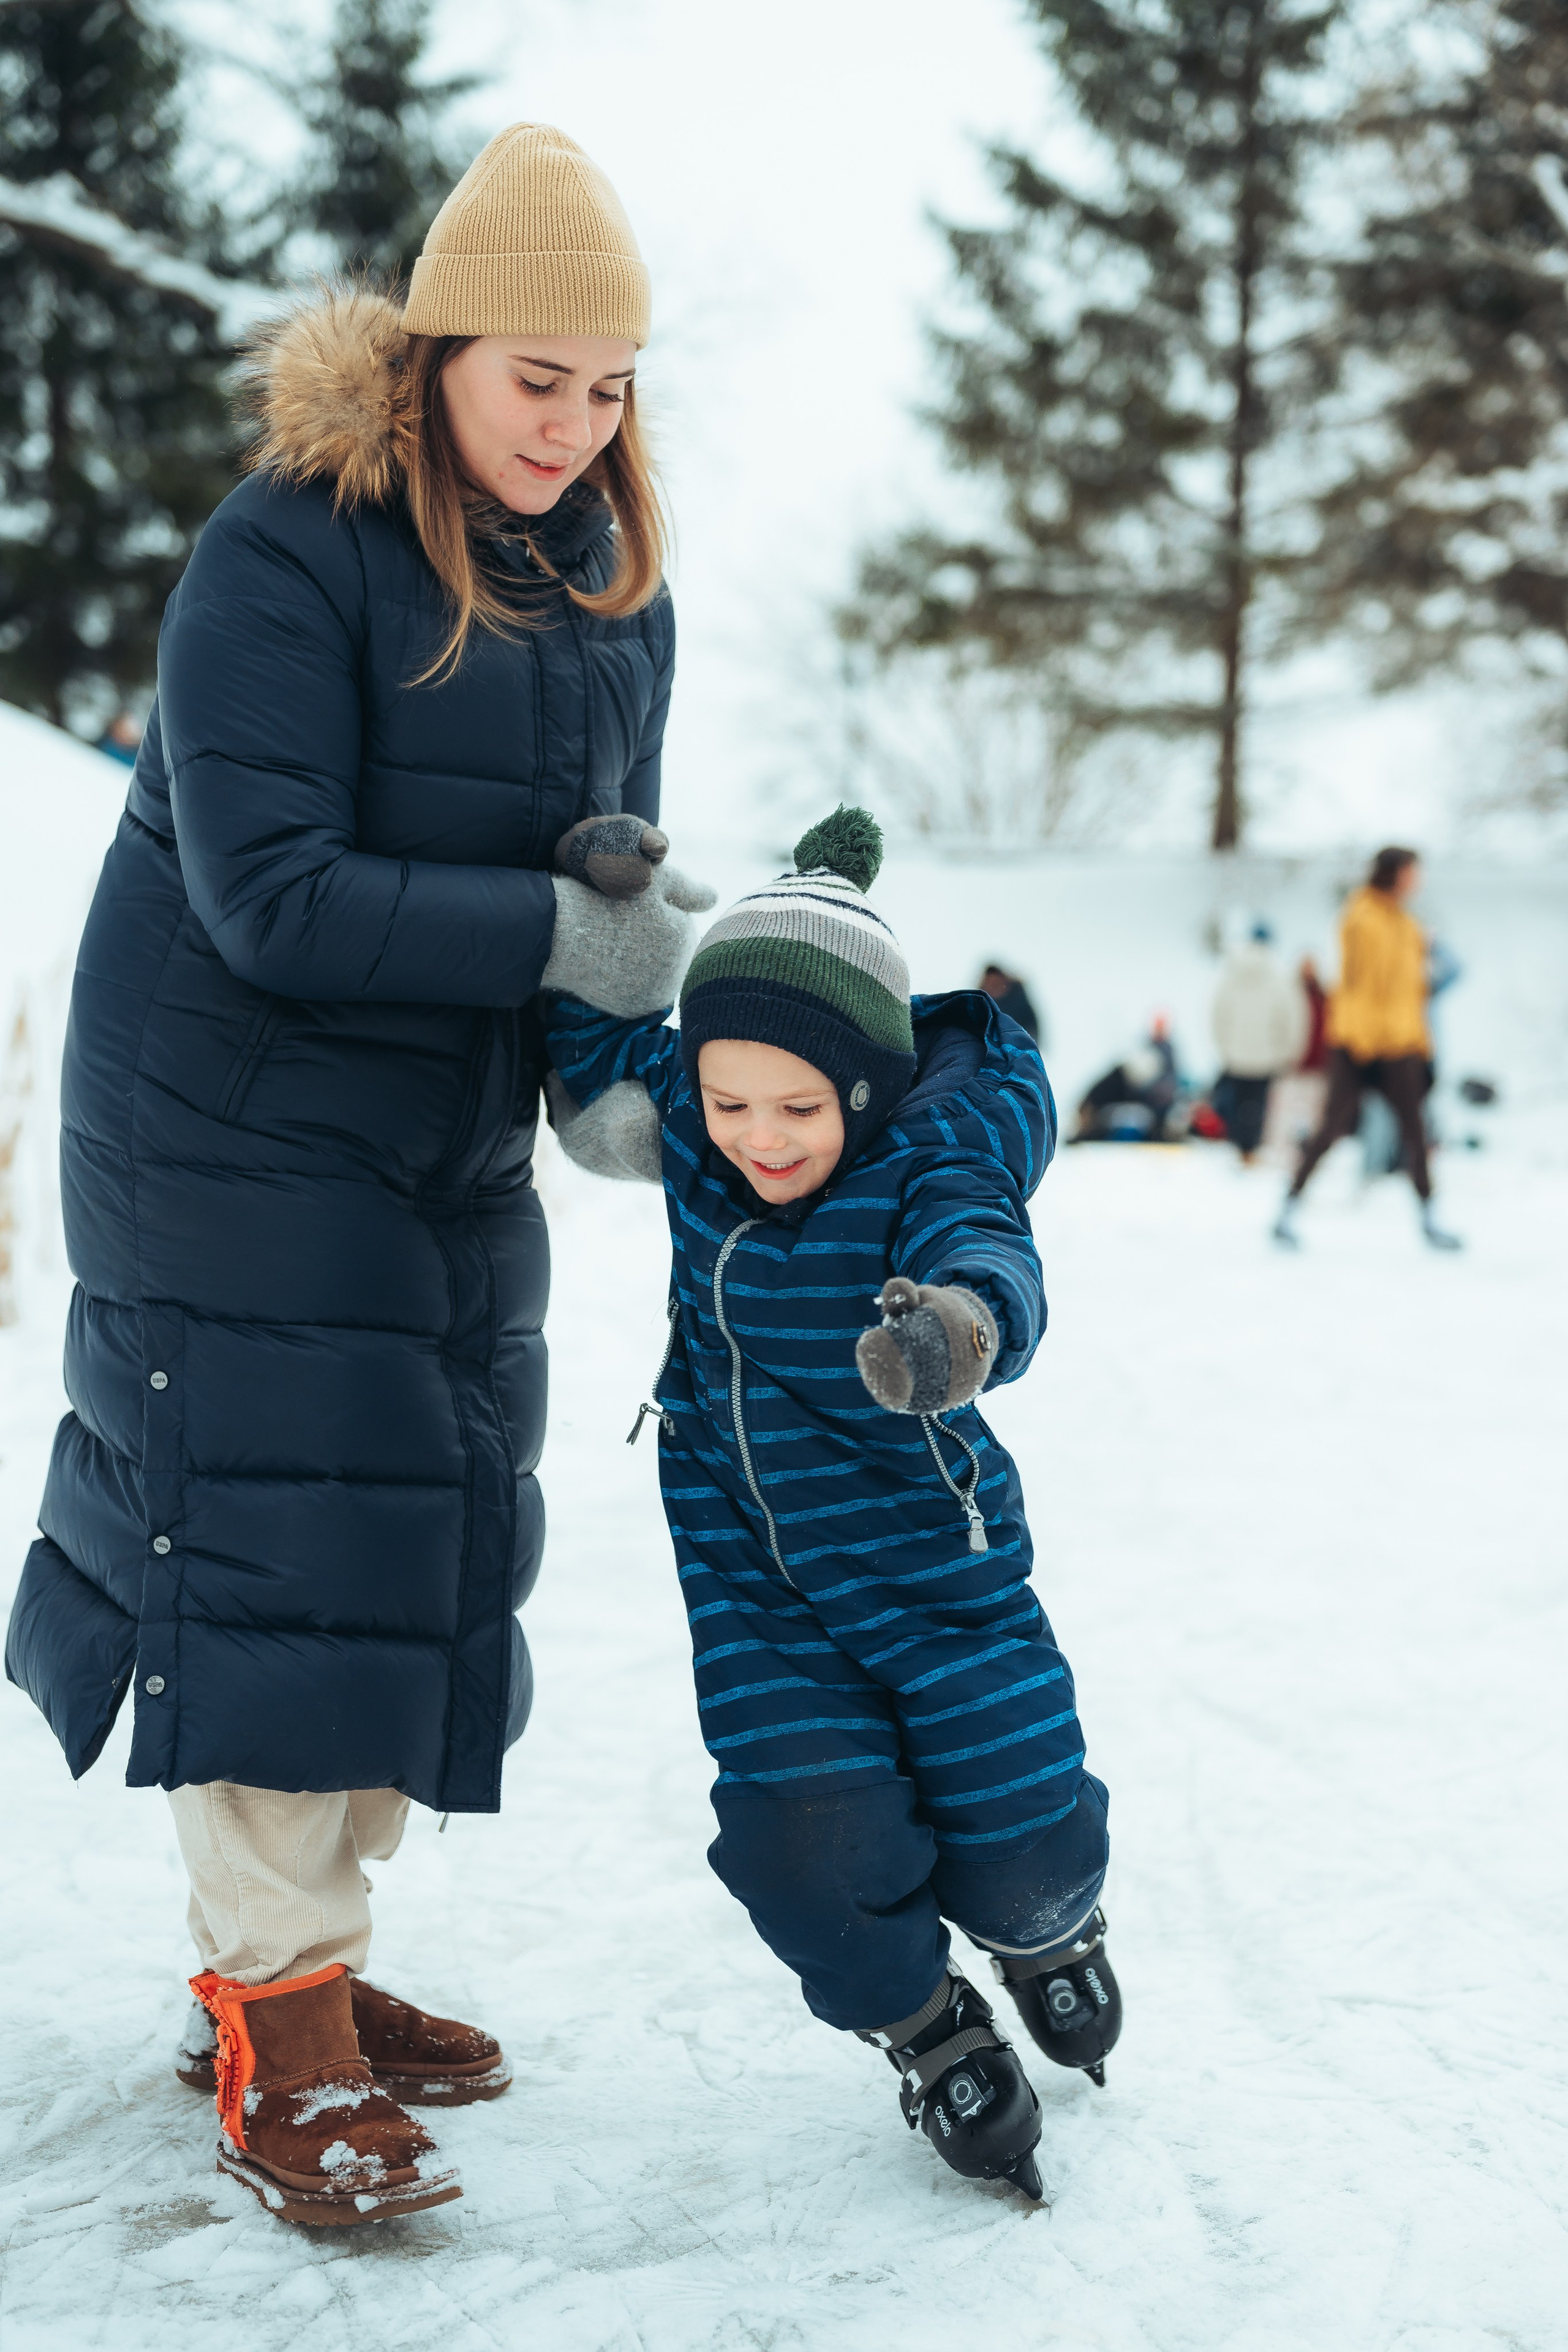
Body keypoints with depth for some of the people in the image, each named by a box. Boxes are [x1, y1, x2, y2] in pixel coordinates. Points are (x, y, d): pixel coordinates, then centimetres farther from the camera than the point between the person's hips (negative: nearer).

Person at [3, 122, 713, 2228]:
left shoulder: (616, 581, 4)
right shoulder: (283, 557, -17)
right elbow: (271, 897, -24)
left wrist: (627, 873, -14)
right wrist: (556, 931, -27)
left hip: (453, 1151, 7)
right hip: (237, 1129, -7)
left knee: (423, 1554, 9)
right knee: (272, 1545, -8)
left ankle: (303, 1959, 24)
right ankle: (275, 2033, 3)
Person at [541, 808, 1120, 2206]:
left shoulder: (934, 1160, -23)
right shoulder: (688, 1121, -8)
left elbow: (994, 1267, -43)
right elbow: (591, 1062, 10)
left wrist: (957, 1323, -67)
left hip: (935, 1566, -3)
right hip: (755, 1579, 3)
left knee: (1020, 1849, -1)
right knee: (804, 1849, -11)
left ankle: (1051, 1926, 39)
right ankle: (928, 2029, 20)